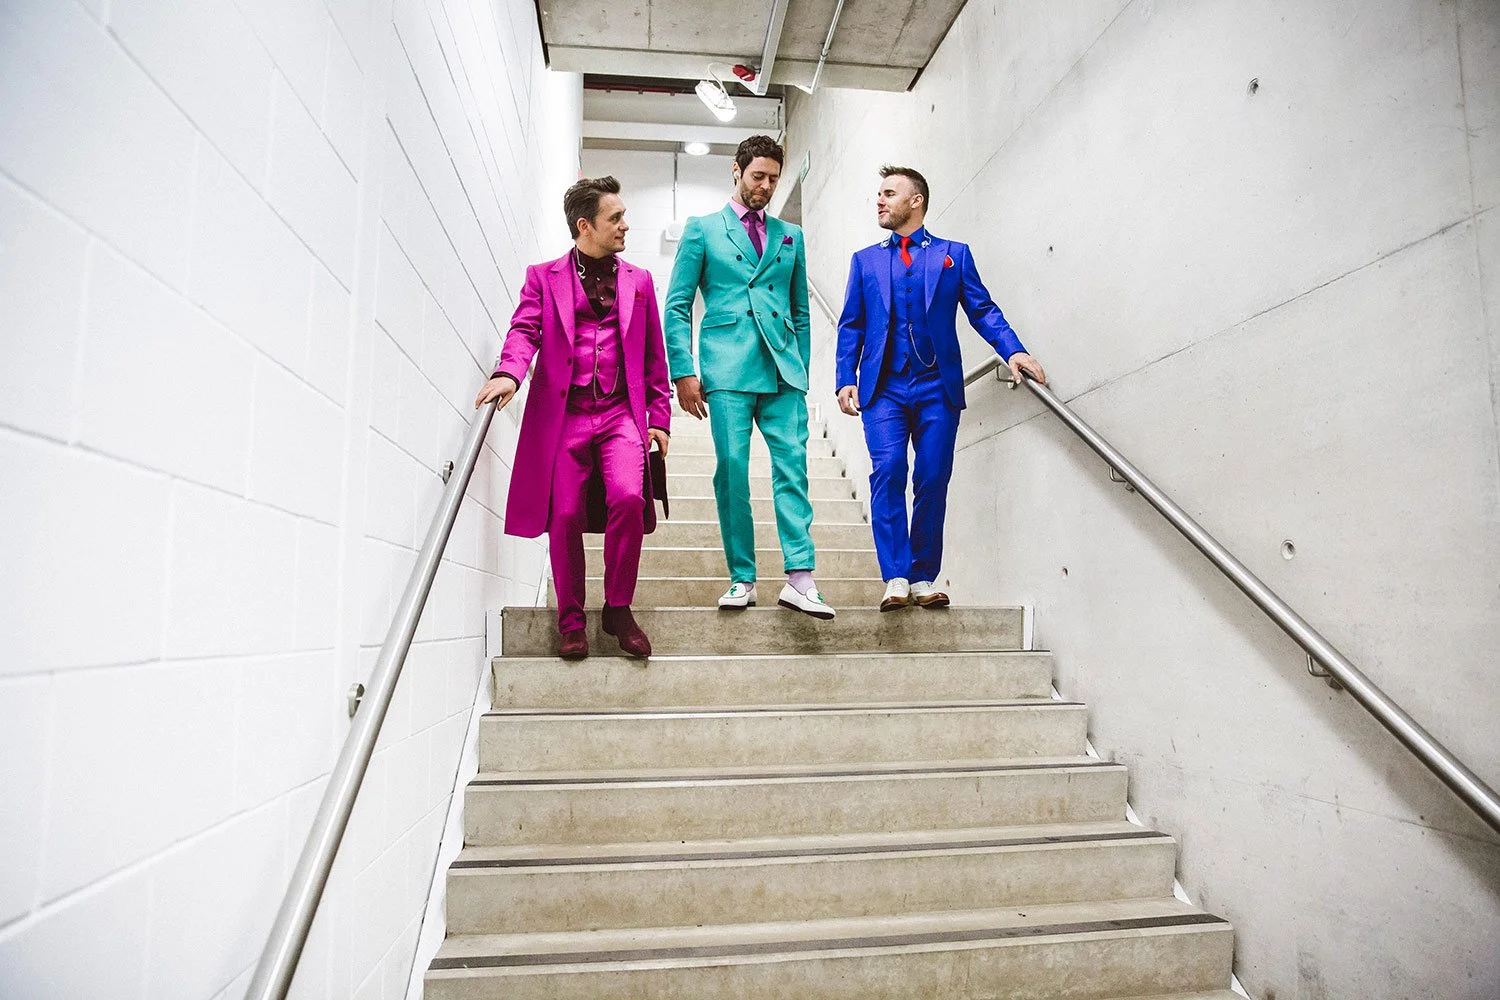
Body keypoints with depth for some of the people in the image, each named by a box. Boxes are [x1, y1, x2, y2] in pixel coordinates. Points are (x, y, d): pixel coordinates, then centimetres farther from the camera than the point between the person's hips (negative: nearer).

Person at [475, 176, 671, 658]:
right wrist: (507, 373, -24)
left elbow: (654, 358, 16)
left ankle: (618, 609, -3)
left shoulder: (638, 281, 18)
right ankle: (571, 620, 12)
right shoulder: (543, 277, 12)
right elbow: (524, 330, -3)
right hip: (562, 415, -1)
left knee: (628, 498, -20)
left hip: (621, 413, 1)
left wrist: (660, 418, 10)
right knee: (565, 516, -5)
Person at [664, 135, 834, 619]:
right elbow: (677, 304, 7)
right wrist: (683, 370, -3)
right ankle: (742, 580, 3)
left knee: (793, 465, -9)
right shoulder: (702, 229, 13)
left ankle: (799, 578, -11)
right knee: (732, 469, -6)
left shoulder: (790, 235, 21)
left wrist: (801, 370, 15)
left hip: (783, 369, 2)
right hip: (727, 369, -2)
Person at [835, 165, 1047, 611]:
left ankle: (924, 579, 6)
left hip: (938, 386, 0)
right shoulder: (865, 260, 18)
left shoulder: (954, 254, 14)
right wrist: (846, 380, -1)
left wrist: (1013, 350, -11)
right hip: (883, 386, 1)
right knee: (888, 473, -14)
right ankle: (896, 578, -10)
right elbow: (851, 326, 13)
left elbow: (983, 309, 6)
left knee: (933, 481, -2)